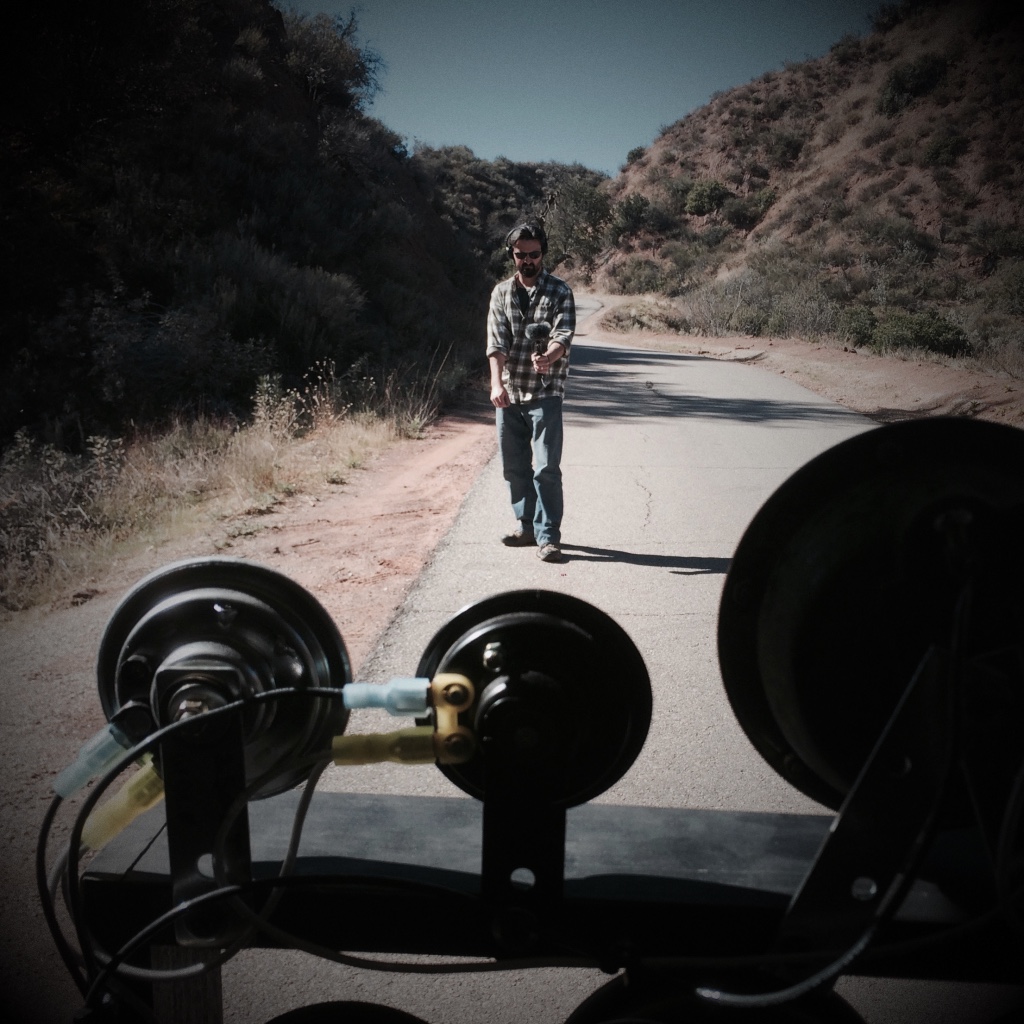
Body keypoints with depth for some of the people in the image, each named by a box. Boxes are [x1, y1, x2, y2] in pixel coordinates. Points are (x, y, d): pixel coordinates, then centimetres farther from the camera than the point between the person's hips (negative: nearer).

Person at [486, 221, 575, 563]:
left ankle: (548, 536, -2)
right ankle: (528, 525, 26)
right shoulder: (501, 292, 8)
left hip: (545, 393, -4)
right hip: (509, 394, 4)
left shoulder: (559, 291, 0)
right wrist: (496, 383, -17)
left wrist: (548, 357, -36)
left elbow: (564, 334, -14)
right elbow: (496, 342, -1)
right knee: (514, 466, 11)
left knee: (546, 468, -9)